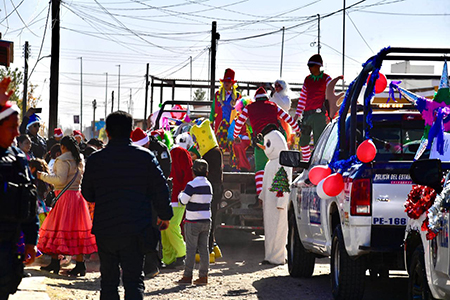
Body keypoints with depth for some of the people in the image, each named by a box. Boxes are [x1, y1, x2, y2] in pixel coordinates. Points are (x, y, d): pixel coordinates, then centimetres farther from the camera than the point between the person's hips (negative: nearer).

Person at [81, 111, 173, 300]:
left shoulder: (95, 159, 0)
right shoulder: (145, 156, -3)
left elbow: (87, 194, 11)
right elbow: (160, 190, 0)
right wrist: (164, 215, 16)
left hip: (105, 229, 1)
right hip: (136, 230, -1)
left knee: (108, 279, 12)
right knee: (134, 279, 0)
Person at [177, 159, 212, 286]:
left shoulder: (192, 185, -14)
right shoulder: (208, 185, 7)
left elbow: (183, 200, -16)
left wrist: (180, 194, 5)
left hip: (193, 222, -6)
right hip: (206, 221, 6)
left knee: (191, 249, -2)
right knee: (204, 248, 7)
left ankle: (187, 276, -1)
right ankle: (203, 276, 7)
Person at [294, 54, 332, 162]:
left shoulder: (326, 79, 2)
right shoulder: (307, 79, 18)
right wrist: (297, 114, 18)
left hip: (319, 113, -6)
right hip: (306, 114, 6)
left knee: (318, 141, -9)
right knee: (303, 141, 8)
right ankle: (306, 163, 20)